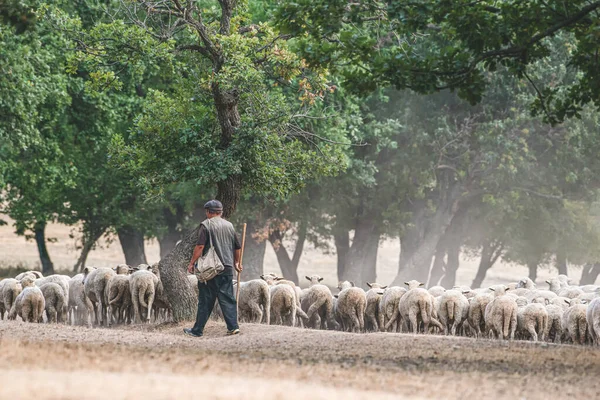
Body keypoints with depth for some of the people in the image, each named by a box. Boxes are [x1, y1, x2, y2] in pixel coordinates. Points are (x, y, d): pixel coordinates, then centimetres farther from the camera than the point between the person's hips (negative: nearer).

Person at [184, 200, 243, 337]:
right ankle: (233, 326, -3)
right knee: (228, 298, 6)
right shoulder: (229, 225, 11)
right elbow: (238, 247, 18)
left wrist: (192, 263, -7)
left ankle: (197, 330, 4)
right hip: (227, 268, 4)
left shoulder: (206, 225, -5)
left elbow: (200, 246, -14)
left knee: (205, 301, 0)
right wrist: (236, 262, 33)